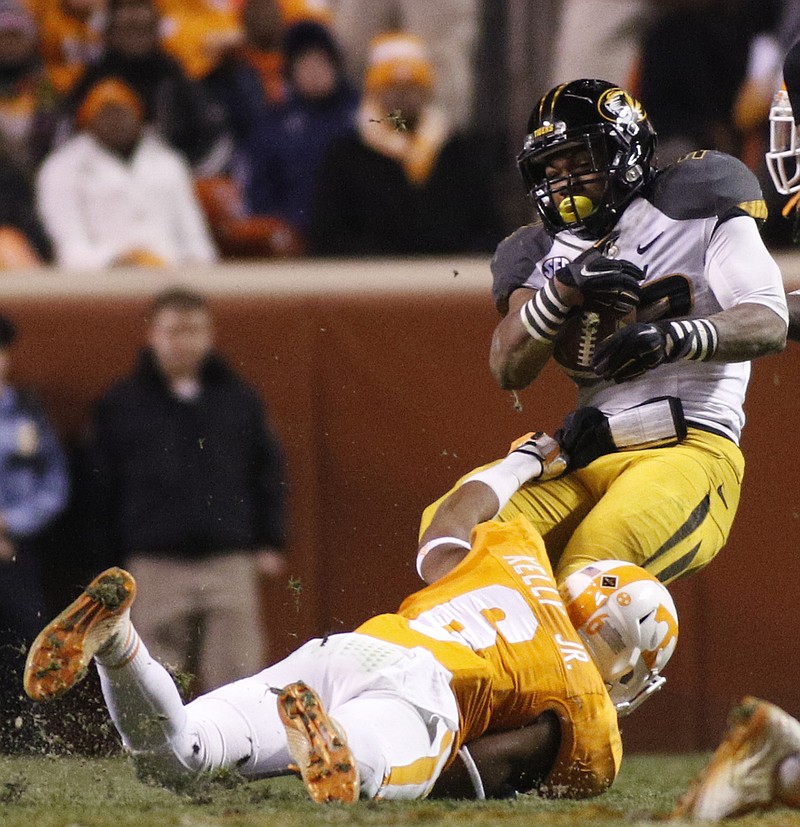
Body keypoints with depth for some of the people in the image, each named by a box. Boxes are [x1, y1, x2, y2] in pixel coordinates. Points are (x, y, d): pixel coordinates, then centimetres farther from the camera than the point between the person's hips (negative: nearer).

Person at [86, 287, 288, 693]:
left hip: (230, 564, 1)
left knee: (237, 676, -2)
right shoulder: (121, 404, 4)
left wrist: (271, 542, 7)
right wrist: (111, 558, 2)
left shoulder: (239, 398, 8)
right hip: (156, 566, -1)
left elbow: (270, 472, 13)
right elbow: (102, 485, 5)